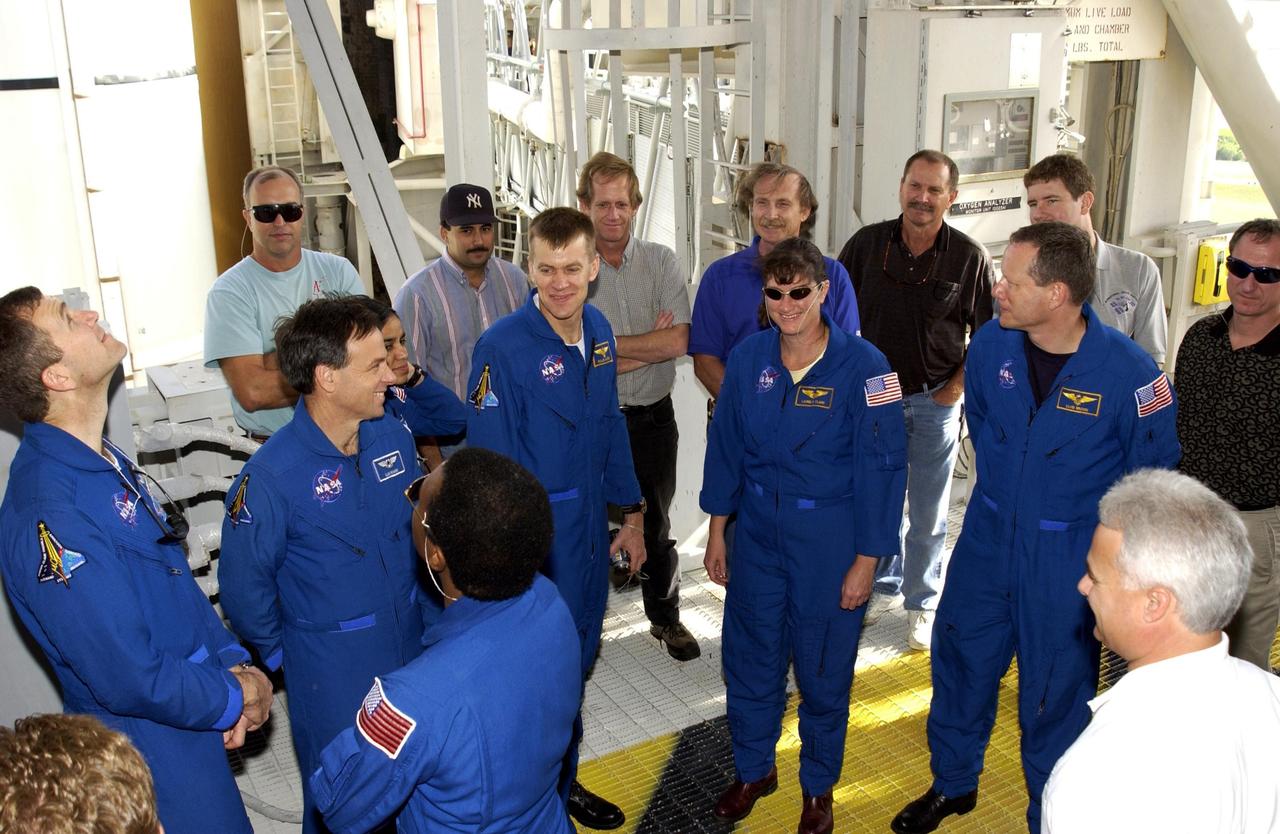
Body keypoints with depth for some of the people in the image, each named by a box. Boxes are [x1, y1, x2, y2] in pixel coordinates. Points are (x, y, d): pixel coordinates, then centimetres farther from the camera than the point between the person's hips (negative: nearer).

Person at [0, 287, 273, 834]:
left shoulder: (104, 462, 1)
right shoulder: (51, 517, -29)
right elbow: (132, 681, -26)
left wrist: (233, 662, -2)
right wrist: (236, 699, -11)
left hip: (192, 721, 8)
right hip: (153, 750, -8)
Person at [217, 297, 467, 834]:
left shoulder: (391, 429, -9)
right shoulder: (270, 476, -24)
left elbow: (452, 418, 13)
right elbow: (243, 585, -13)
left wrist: (412, 377, -5)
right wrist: (281, 657, -1)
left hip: (416, 646, 5)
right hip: (334, 671, -5)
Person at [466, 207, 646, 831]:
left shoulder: (598, 333, 0)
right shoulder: (502, 348, -21)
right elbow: (493, 466, -19)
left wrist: (631, 516, 12)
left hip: (590, 532, 7)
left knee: (577, 663, 21)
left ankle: (566, 784, 43)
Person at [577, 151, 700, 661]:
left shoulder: (660, 262, -2)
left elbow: (678, 340, -15)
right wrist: (650, 346, -15)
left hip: (652, 417, 2)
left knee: (656, 524, 17)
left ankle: (665, 617, 35)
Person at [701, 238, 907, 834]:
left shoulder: (863, 366, -15)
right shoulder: (748, 358, -4)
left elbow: (881, 468, -11)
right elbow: (725, 445, 6)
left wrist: (865, 561, -10)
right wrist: (717, 531, 8)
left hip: (829, 540, -3)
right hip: (757, 532, 4)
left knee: (823, 670, 11)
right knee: (750, 657, 15)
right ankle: (753, 769, 40)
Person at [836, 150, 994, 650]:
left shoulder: (969, 257, -8)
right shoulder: (867, 244, -3)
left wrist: (955, 388, -8)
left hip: (934, 402, -2)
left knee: (928, 514, 8)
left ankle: (921, 603, 26)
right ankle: (885, 586, 36)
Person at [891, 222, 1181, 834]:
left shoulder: (1127, 371, -22)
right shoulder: (989, 345, -10)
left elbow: (1153, 474, -5)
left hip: (1068, 562, -4)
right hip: (986, 541, 4)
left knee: (1056, 692, 10)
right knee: (960, 666, 17)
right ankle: (952, 784, 42)